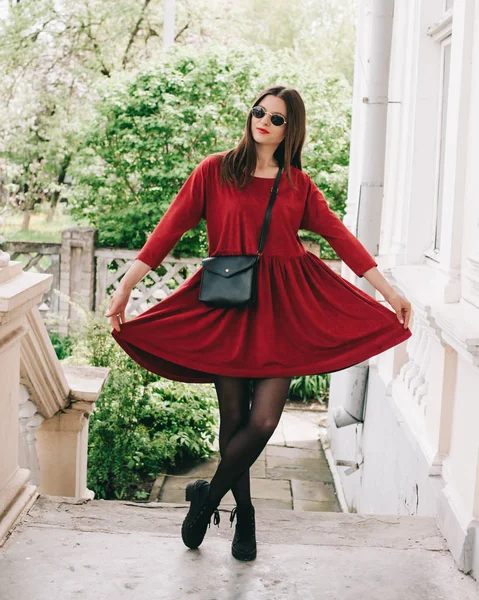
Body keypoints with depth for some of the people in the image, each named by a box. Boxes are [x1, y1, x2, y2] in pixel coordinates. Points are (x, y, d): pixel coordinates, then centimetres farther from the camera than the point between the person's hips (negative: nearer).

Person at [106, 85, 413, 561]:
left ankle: (208, 495, 16)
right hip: (227, 304, -1)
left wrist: (388, 292, 4)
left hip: (282, 306, 1)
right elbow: (171, 227, -3)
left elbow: (340, 237, 7)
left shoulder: (298, 184, 10)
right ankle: (244, 512, 28)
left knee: (263, 421, -9)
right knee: (234, 419, 6)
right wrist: (126, 285, -9)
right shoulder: (215, 170, 3)